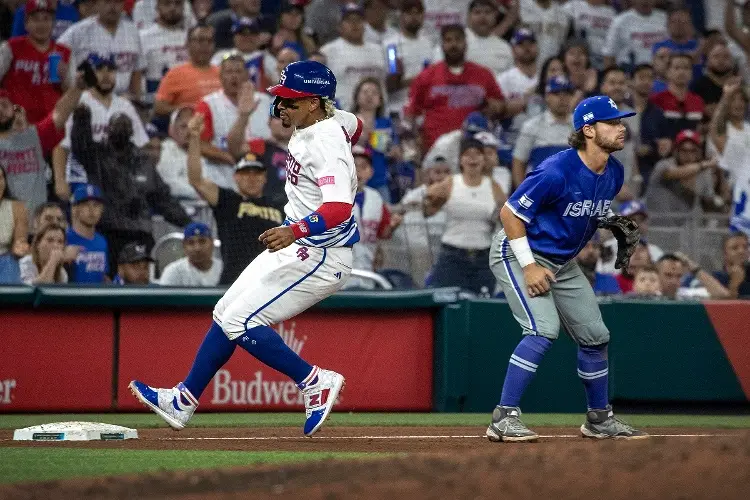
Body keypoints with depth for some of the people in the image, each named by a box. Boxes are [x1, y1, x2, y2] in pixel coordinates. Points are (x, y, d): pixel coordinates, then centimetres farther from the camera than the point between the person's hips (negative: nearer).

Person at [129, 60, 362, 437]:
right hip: (296, 247, 11)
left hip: (319, 255, -11)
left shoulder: (326, 145, -25)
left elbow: (340, 207, -38)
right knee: (226, 314, 13)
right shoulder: (338, 120, 4)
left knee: (240, 322, -14)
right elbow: (354, 124, 29)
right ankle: (183, 401, 20)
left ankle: (315, 382, -7)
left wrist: (296, 231, -53)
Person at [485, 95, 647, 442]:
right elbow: (510, 213, -23)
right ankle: (504, 419, -21)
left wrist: (615, 225, -4)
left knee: (595, 335, 10)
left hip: (563, 262, 8)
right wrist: (529, 267, -24)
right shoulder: (558, 172, -29)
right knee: (543, 330, -24)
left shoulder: (614, 173, -3)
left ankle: (600, 419, 26)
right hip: (518, 253, -8)